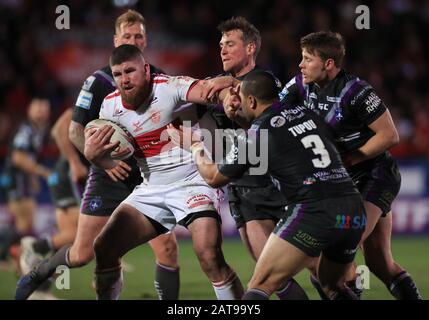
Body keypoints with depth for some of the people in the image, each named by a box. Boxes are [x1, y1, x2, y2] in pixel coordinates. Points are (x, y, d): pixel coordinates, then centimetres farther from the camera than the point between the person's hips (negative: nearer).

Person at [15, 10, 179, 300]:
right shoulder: (99, 81, -4)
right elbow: (76, 131, -3)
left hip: (148, 180, 2)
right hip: (107, 179, -2)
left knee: (168, 249, -12)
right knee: (82, 254, -1)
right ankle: (39, 273, 28)